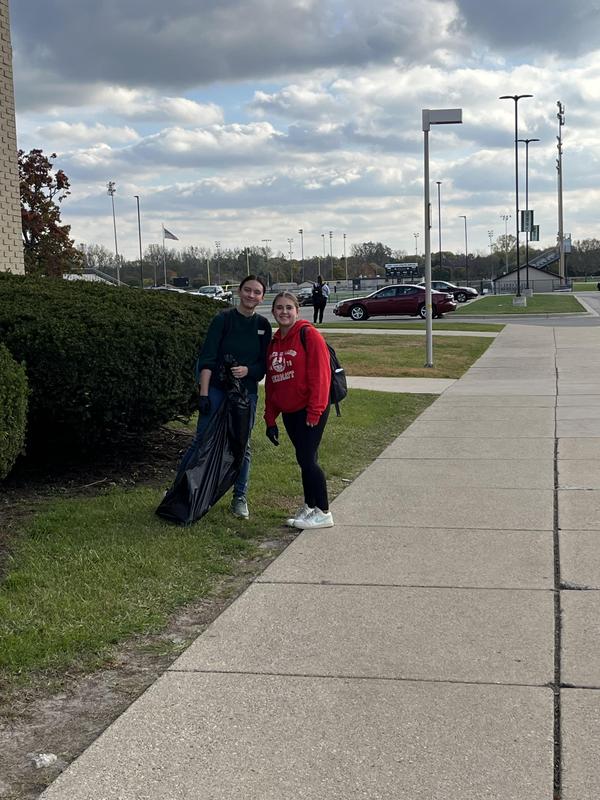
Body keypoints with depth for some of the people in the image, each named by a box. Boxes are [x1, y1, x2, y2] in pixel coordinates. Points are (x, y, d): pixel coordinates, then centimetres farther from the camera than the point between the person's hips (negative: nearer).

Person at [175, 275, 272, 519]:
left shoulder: (263, 325, 7)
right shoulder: (223, 319, -5)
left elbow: (265, 364, 8)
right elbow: (207, 359, -8)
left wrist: (247, 370, -13)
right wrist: (204, 393, -14)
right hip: (216, 389, -3)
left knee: (242, 445, 7)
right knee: (203, 440, -4)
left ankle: (240, 499, 17)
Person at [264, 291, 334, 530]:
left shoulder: (308, 335, -10)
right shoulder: (274, 342, 13)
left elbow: (320, 374, -16)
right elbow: (271, 383, 17)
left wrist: (314, 411, -19)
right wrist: (270, 419, 14)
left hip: (311, 409, -7)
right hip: (289, 412, 7)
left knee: (307, 458, -8)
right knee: (304, 459, 12)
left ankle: (322, 513, 2)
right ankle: (309, 507, 21)